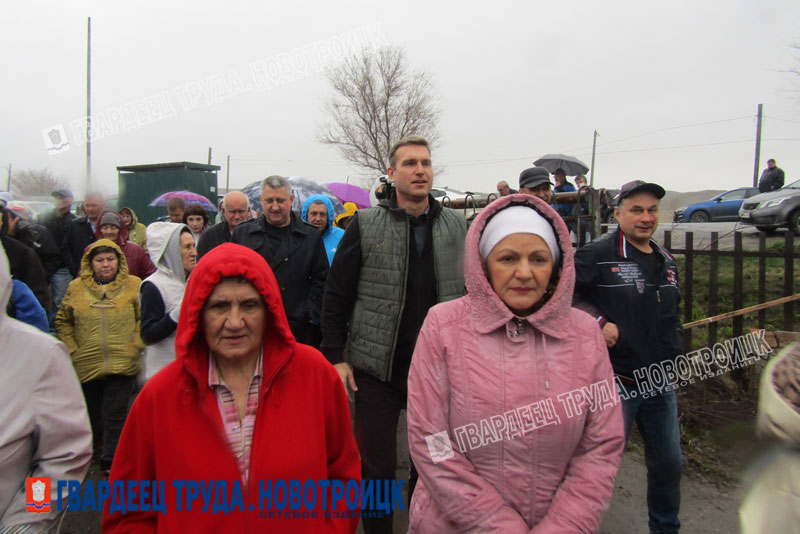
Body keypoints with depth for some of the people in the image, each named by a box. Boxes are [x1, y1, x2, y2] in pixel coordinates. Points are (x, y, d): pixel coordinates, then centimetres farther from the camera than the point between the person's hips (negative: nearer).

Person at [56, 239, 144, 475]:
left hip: (123, 365, -3)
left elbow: (145, 318, 2)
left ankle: (111, 461, 13)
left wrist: (135, 346, -7)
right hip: (86, 365, 3)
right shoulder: (76, 287, 5)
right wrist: (72, 350, 4)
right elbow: (63, 322, 14)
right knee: (92, 414, 17)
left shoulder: (134, 285, -1)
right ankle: (100, 443, 43)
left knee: (114, 414, -1)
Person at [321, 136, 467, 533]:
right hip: (377, 368, -2)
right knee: (377, 465, 9)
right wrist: (336, 356, -6)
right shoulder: (366, 225, -3)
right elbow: (337, 295, -2)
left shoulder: (456, 227, 3)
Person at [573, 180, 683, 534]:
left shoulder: (666, 262, 11)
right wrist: (597, 321, -23)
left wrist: (676, 356, 17)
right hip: (616, 382, -7)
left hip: (661, 384, 7)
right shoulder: (598, 255, -13)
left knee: (669, 463, 20)